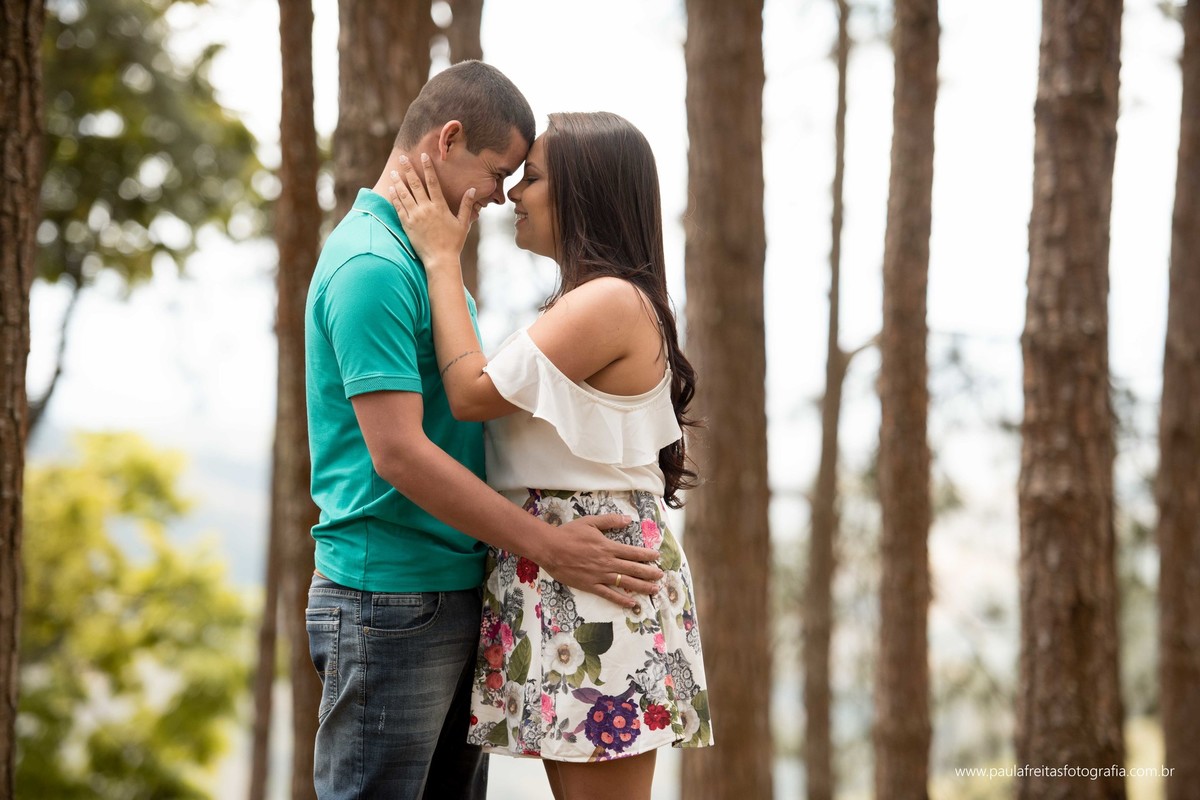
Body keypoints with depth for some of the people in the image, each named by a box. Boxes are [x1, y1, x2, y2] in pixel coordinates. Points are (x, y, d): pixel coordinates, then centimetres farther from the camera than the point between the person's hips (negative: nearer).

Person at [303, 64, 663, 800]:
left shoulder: (420, 257, 16)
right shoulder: (371, 265, -16)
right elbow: (398, 453, -22)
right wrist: (548, 547, -18)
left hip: (456, 594, 10)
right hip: (392, 602, -10)